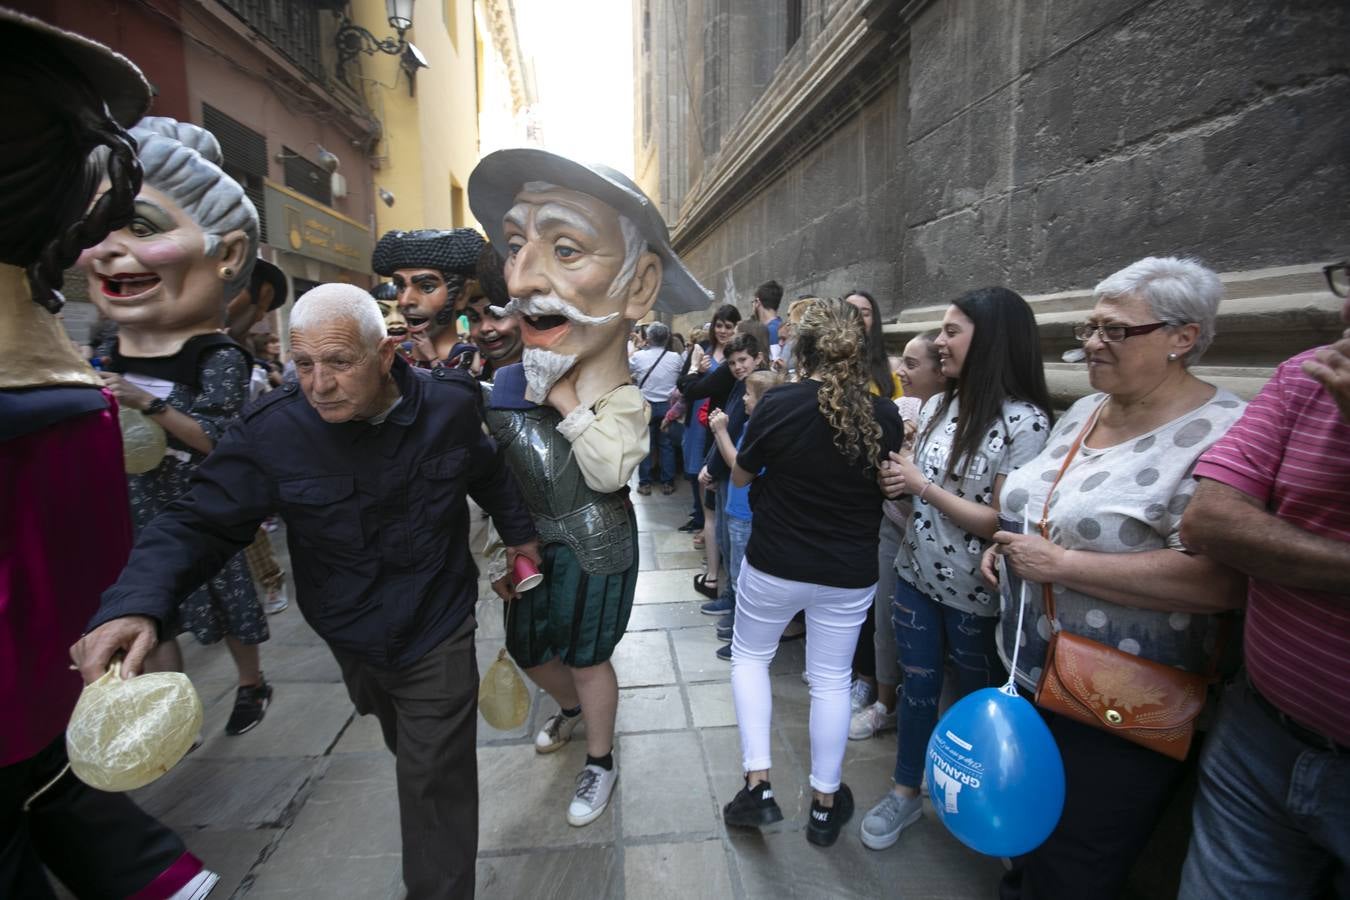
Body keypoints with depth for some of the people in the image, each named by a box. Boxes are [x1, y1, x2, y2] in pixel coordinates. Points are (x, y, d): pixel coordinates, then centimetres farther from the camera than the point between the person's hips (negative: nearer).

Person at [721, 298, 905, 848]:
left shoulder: (779, 403, -17)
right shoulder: (884, 415, -8)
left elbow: (740, 477, -3)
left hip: (776, 564, -2)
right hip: (851, 573, 3)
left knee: (749, 655, 21)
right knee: (831, 679, 17)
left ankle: (757, 785, 19)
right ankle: (825, 805, 32)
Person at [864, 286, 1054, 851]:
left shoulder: (1025, 422, -19)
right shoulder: (937, 405, 0)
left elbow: (1003, 523, -20)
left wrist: (921, 485, -18)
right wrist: (898, 484, -11)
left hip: (974, 594, -5)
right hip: (916, 575, 5)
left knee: (976, 699, 18)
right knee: (917, 685, 18)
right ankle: (906, 791, 37)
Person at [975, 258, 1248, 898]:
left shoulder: (1221, 435, -19)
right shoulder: (1083, 411, 6)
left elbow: (1217, 580, -29)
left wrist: (1058, 565, -26)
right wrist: (1008, 546, 1)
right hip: (1026, 676, 7)